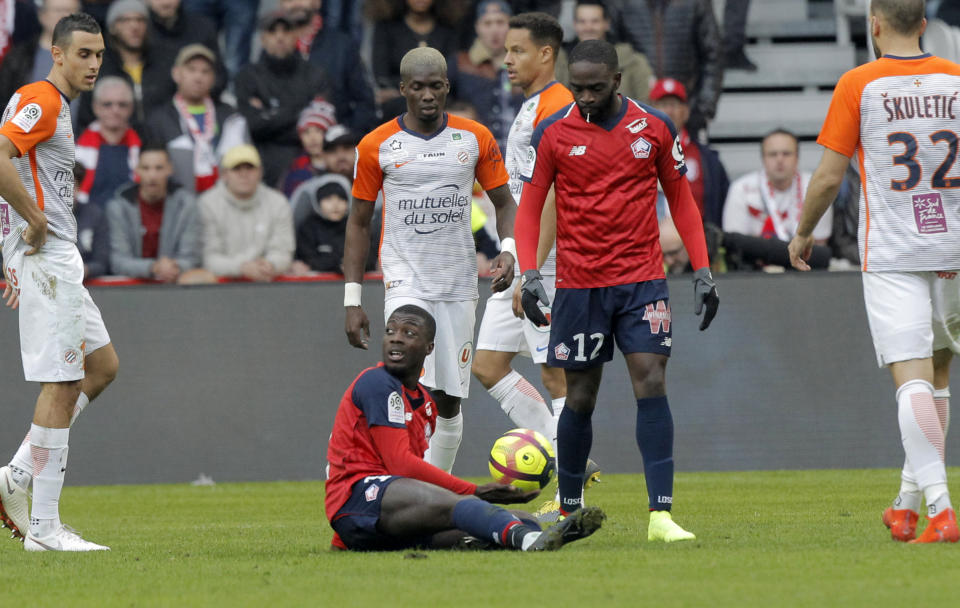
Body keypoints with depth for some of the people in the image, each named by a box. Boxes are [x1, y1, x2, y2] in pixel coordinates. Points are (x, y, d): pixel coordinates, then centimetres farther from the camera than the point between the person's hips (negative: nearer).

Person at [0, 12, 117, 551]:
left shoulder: (56, 108, 19)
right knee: (61, 385, -9)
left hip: (59, 259, 10)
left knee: (102, 366, 13)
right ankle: (45, 526, -8)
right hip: (47, 260, -10)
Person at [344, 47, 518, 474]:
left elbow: (504, 202, 12)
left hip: (459, 286, 3)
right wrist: (352, 300, 1)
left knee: (449, 402, 6)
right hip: (405, 283, -3)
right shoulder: (377, 146, -1)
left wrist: (508, 251, -9)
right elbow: (359, 222, 5)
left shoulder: (476, 139, 4)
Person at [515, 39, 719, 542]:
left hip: (642, 279, 0)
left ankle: (660, 515, -15)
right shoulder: (553, 134, -1)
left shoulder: (655, 128, 2)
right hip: (578, 286, 0)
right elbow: (529, 208, 3)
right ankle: (568, 510, 23)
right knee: (580, 398, 5)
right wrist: (529, 275, -11)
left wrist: (702, 272, 5)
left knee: (652, 385, -12)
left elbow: (681, 200, 10)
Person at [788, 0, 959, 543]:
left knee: (912, 378, -10)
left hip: (891, 254, -4)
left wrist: (804, 233, 14)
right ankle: (909, 502, 24)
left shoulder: (858, 85, -4)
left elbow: (829, 177, -3)